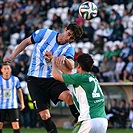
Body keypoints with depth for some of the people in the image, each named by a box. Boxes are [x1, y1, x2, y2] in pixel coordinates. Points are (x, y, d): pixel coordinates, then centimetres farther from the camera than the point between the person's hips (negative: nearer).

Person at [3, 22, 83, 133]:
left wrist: (64, 58, -42)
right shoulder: (45, 33, -4)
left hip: (52, 79, 1)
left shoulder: (69, 49, -2)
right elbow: (26, 42, 9)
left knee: (68, 96, -31)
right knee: (45, 115, -11)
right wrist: (12, 57, 7)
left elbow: (71, 67, -20)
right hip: (35, 80, -1)